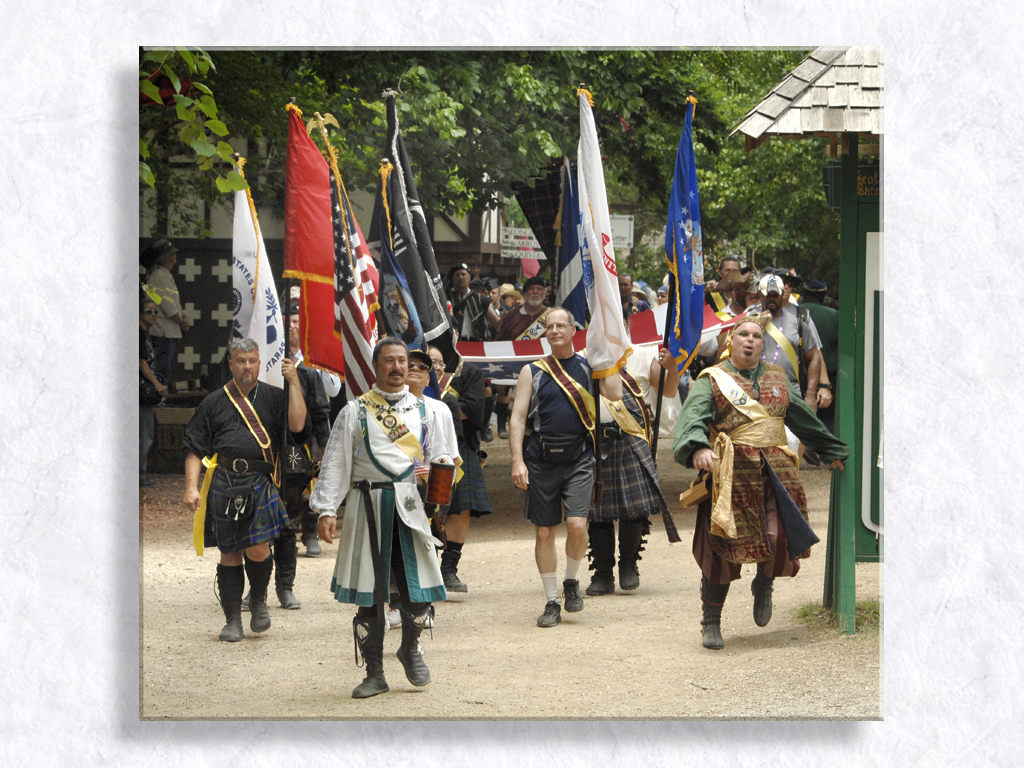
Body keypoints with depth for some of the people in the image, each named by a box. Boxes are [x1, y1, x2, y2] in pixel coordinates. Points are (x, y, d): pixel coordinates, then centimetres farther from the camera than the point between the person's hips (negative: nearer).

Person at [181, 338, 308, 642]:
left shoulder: (273, 397, 11)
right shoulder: (214, 402, 12)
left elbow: (297, 424, -6)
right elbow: (194, 448, 11)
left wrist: (294, 382, -6)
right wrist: (191, 487, 0)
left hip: (261, 481, -1)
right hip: (223, 483, 1)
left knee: (257, 549, -13)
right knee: (229, 553, 4)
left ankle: (258, 600, 15)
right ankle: (232, 620, 14)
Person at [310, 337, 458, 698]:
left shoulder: (428, 411, 14)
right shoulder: (355, 412, 8)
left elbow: (445, 458, 18)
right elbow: (335, 463, 5)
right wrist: (326, 509, -5)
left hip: (413, 506, 1)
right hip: (368, 505, -1)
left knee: (418, 589, -5)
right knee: (369, 595, 1)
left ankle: (410, 648, 24)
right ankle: (374, 673, 11)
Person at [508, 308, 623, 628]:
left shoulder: (588, 366, 7)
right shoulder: (532, 371, 6)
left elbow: (614, 395, -9)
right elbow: (517, 418, 3)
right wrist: (517, 461, -8)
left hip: (579, 459, -1)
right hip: (541, 461, 1)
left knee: (576, 525, -15)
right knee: (545, 532, 3)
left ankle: (571, 582, 11)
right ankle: (552, 601, 14)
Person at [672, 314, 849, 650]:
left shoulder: (777, 378, 19)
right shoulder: (713, 380, 4)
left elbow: (804, 419, 32)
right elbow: (693, 417, -13)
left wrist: (832, 450, 40)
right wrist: (698, 447, -33)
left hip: (777, 471, 4)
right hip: (731, 475, -3)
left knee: (782, 539, -9)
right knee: (724, 548, -5)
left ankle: (764, 585, 26)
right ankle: (711, 622, 10)